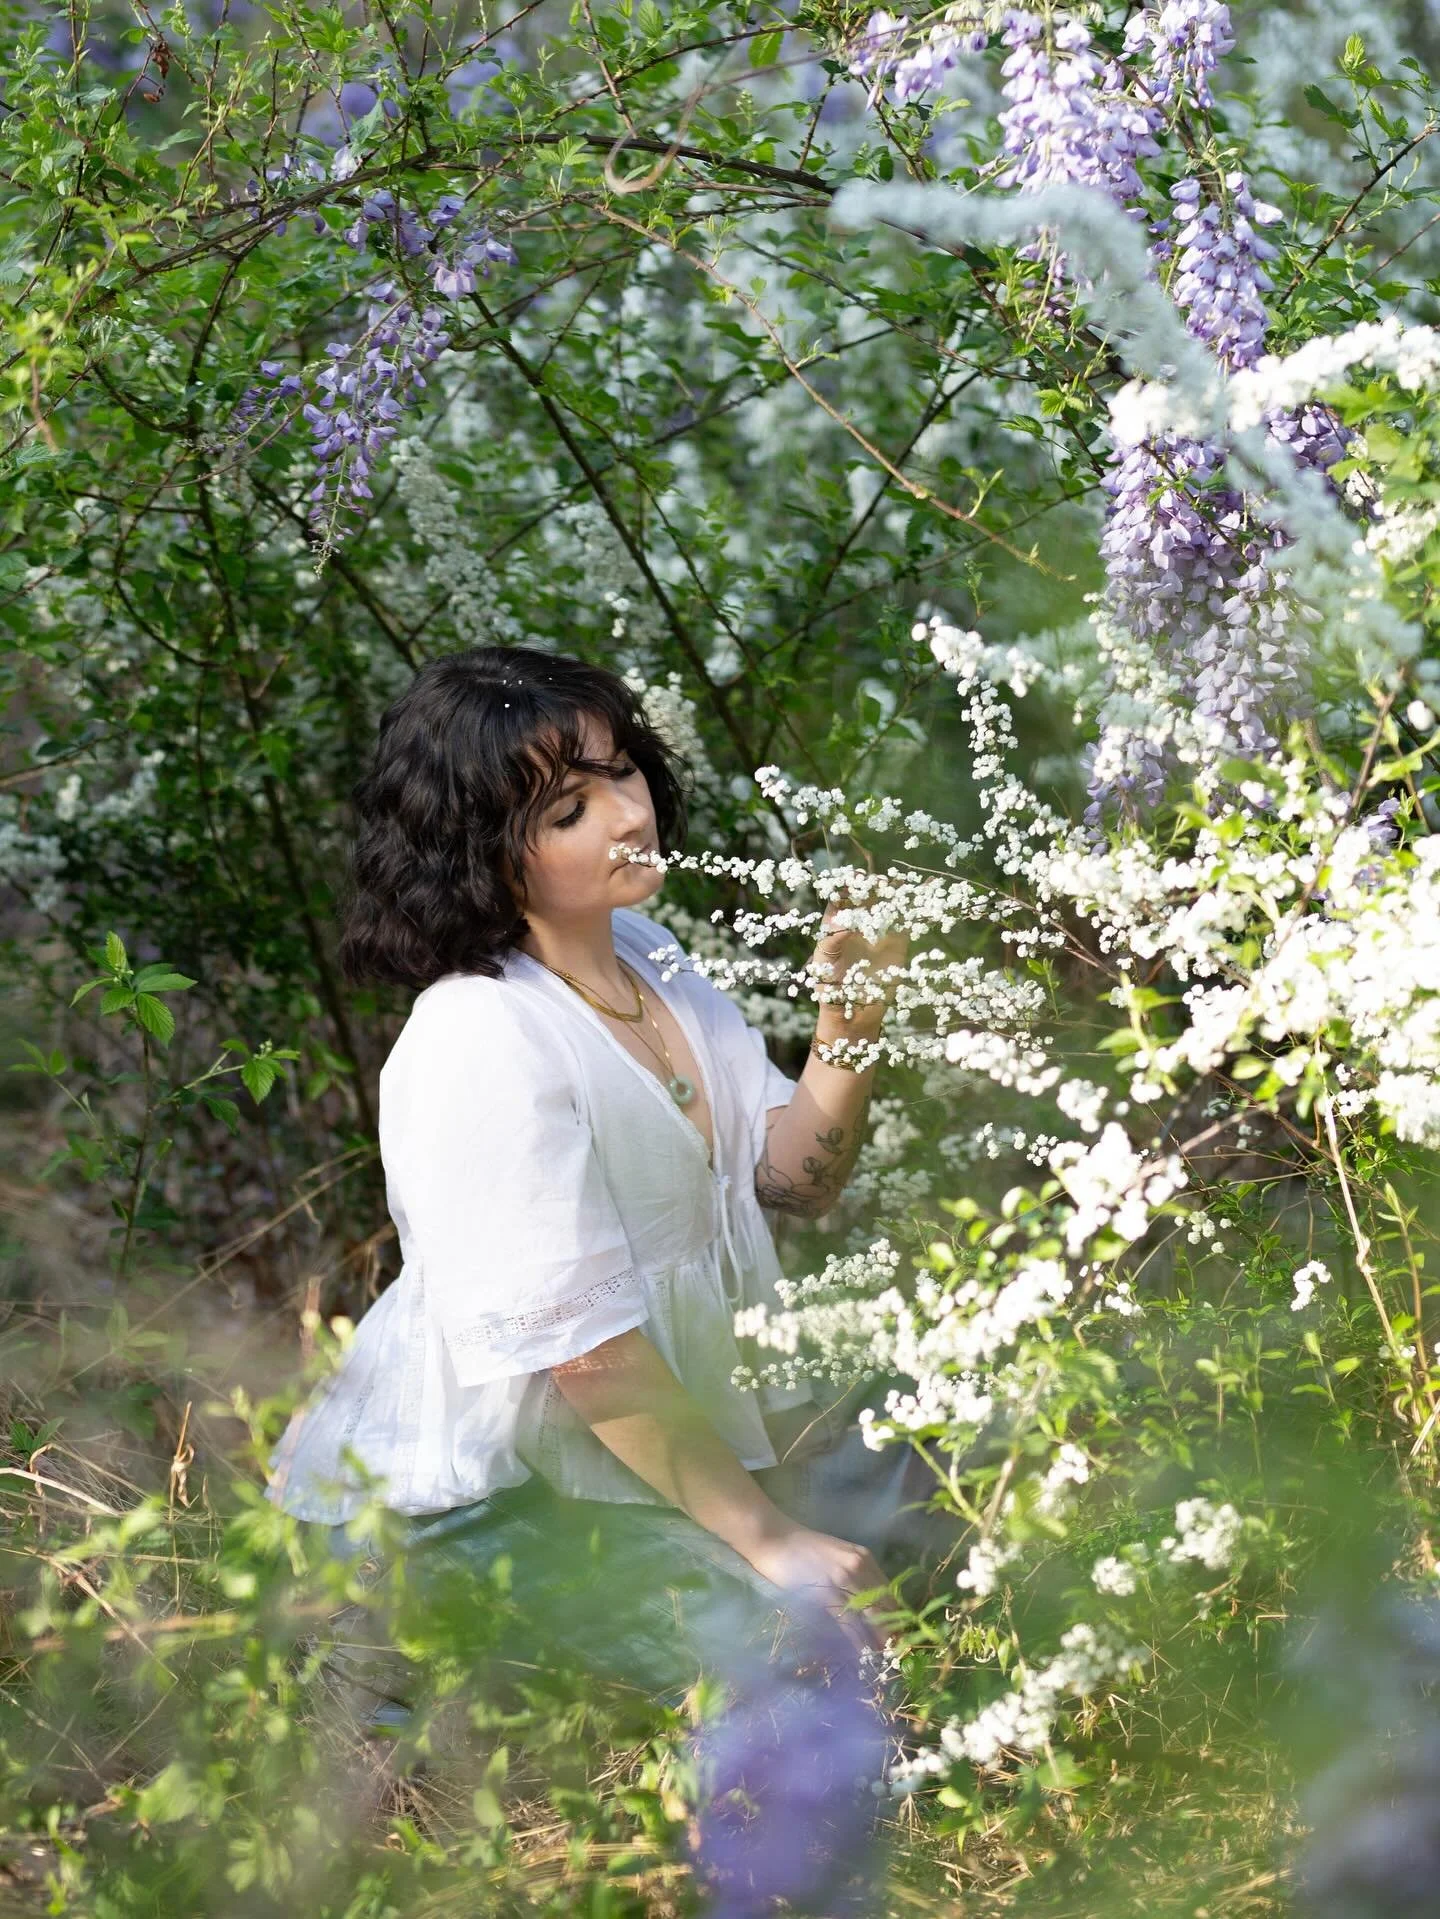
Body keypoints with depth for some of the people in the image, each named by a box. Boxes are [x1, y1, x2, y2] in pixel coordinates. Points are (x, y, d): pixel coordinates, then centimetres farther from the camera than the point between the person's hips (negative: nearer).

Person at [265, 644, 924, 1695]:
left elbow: (794, 1176, 7)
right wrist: (764, 1536, -23)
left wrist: (849, 1022, -12)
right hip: (490, 1483, -9)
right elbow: (579, 1344, -27)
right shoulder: (483, 1043, -26)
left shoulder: (646, 956, 4)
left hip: (676, 1408, 9)